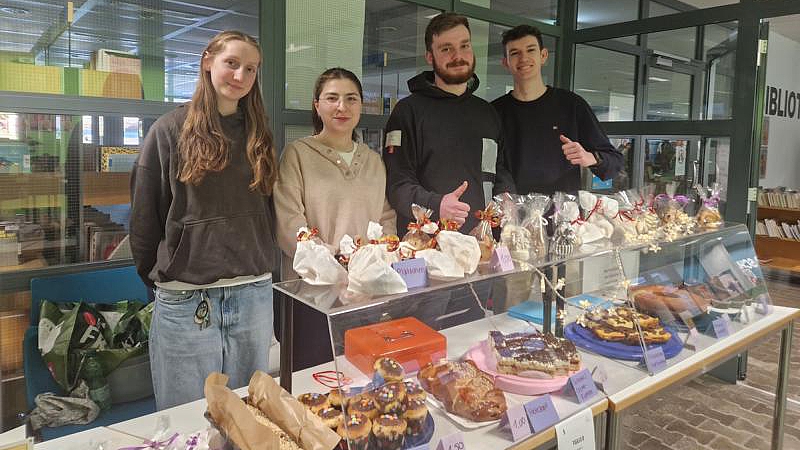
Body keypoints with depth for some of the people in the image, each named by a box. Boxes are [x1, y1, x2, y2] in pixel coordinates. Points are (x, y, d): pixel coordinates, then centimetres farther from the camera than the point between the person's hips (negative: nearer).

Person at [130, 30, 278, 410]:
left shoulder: (258, 135, 11)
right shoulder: (170, 130, -1)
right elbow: (144, 216, 1)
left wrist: (261, 270, 11)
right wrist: (159, 279, 5)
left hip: (254, 295, 4)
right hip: (185, 301, -3)